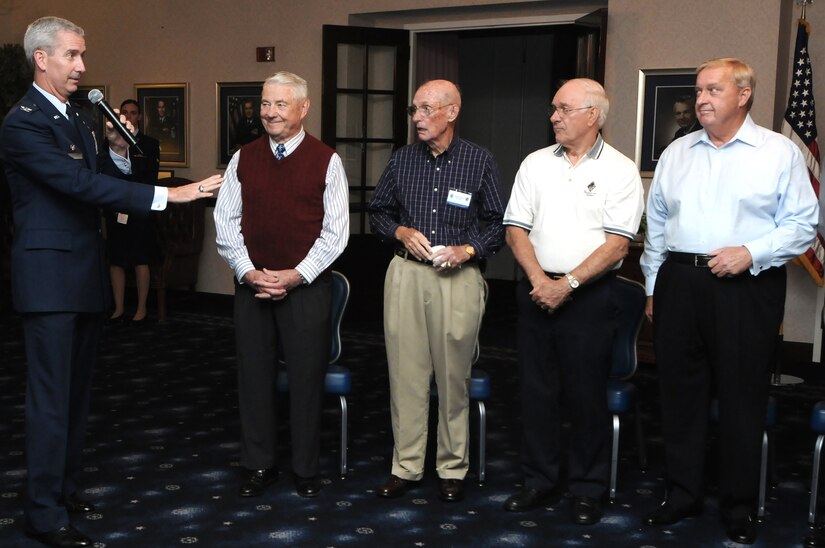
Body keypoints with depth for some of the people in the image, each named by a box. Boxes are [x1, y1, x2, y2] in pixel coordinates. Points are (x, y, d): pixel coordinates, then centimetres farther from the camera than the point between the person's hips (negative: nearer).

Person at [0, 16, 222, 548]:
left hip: (87, 274, 8)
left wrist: (118, 151, -5)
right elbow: (80, 184, -23)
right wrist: (167, 195, -26)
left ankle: (68, 487, 27)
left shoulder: (78, 117, 14)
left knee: (78, 391, 14)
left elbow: (97, 183, 15)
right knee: (52, 397, -4)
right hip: (49, 276, -8)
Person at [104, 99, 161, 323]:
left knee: (141, 260, -2)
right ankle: (118, 308, 10)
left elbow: (151, 179, 1)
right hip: (115, 209, 3)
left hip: (140, 209, -3)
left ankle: (141, 308, 5)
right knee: (115, 259, 3)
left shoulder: (150, 144, 6)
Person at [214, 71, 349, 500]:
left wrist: (296, 275, -11)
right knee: (254, 376, 9)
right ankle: (258, 466, 23)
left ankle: (305, 469, 19)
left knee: (306, 379, 4)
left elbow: (335, 231, -4)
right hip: (251, 285, 3)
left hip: (306, 287, -3)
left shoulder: (326, 161, -1)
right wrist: (248, 272, -6)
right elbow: (226, 222, 6)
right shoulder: (243, 159, 7)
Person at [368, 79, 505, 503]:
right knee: (406, 372, 4)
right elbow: (378, 212, 16)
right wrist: (402, 232, -3)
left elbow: (497, 223, 4)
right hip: (405, 274, 3)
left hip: (458, 277, -2)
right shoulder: (401, 160, 9)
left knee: (453, 374, 3)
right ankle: (406, 467, 15)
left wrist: (468, 250, -11)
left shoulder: (479, 162, 1)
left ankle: (452, 468, 17)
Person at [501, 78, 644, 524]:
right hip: (537, 291, 4)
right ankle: (539, 479, 22)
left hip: (589, 294, -4)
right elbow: (515, 229, 6)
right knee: (536, 389, 8)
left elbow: (617, 243, -9)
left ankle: (588, 489, 15)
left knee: (586, 393, 2)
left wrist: (567, 284, -15)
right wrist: (539, 280, -8)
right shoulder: (536, 164, 9)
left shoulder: (619, 170, -2)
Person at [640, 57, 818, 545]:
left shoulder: (779, 152, 0)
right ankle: (682, 495, 23)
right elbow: (656, 224, 17)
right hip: (679, 284, 4)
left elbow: (802, 224, -2)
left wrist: (751, 253, -15)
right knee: (681, 395, 9)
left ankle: (740, 509, 16)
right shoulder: (677, 154, 13)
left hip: (746, 287, -4)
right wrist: (653, 288, 14)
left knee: (742, 400, 3)